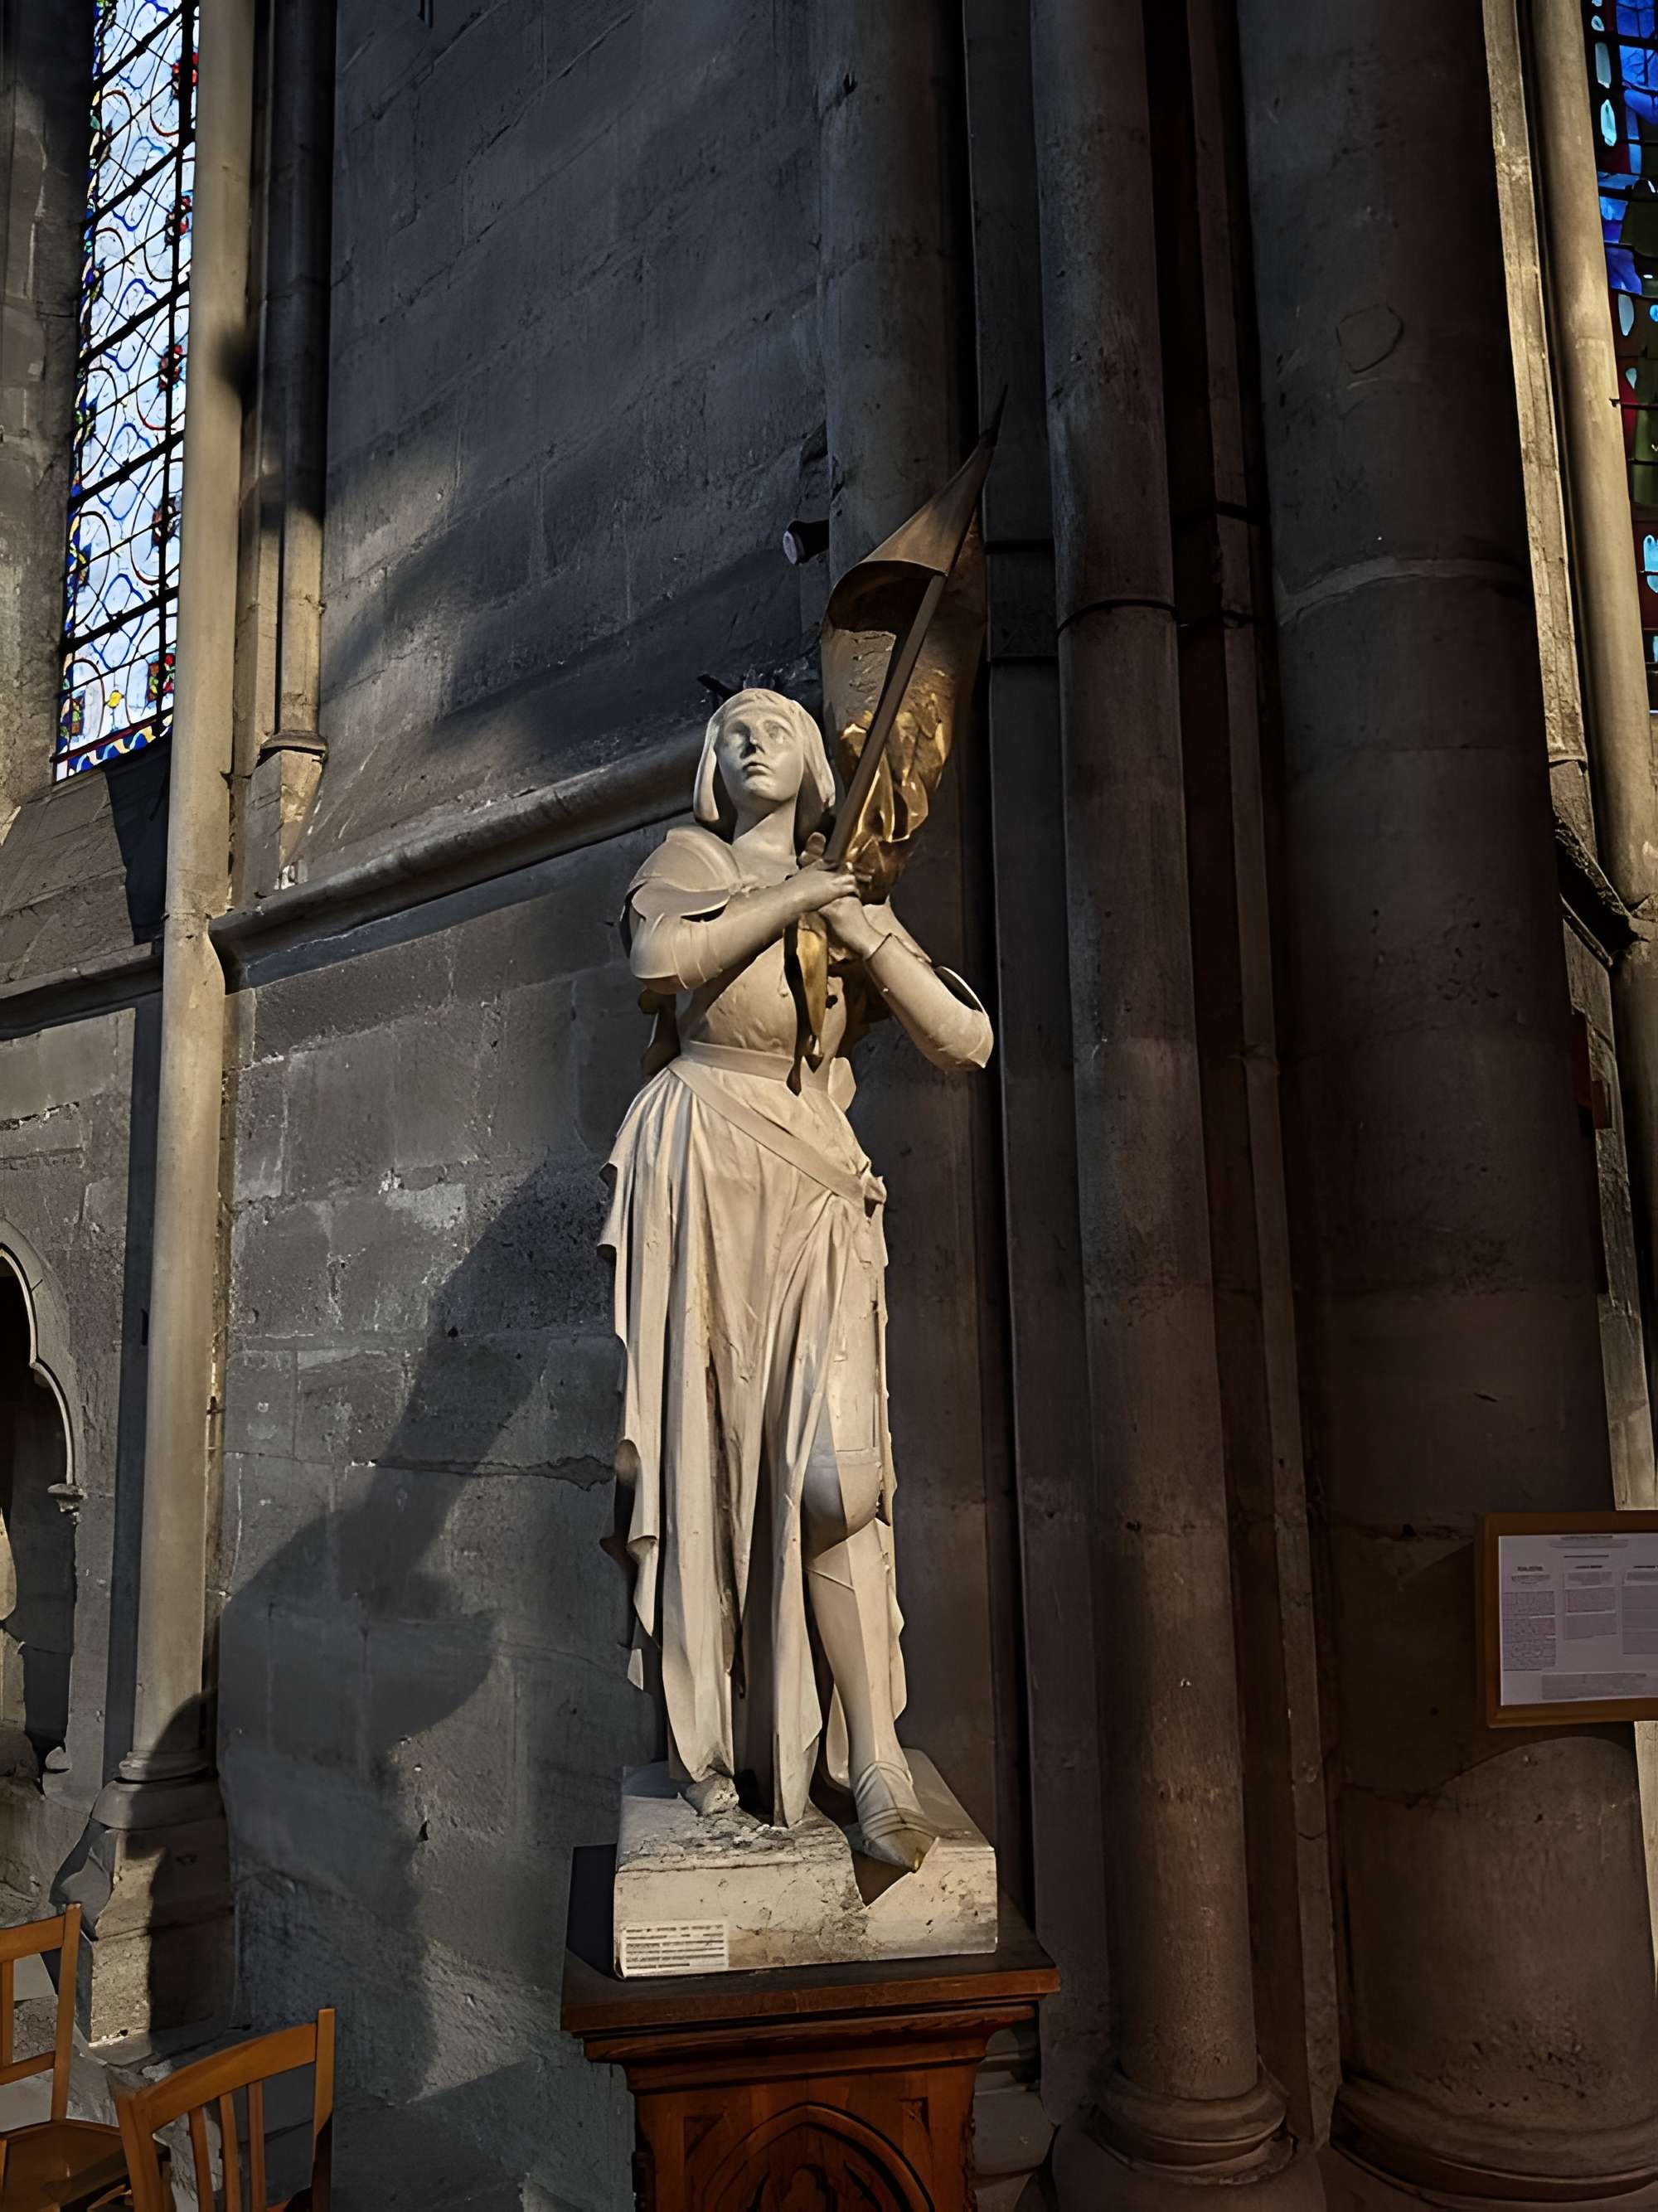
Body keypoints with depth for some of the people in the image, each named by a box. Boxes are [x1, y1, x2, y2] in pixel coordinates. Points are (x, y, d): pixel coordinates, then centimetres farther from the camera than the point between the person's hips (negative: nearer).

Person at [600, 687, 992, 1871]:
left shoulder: (855, 898, 18)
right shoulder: (689, 860, 11)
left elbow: (968, 1042, 7)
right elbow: (661, 958, -14)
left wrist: (863, 932, -2)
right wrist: (790, 896, -4)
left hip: (818, 1193, 2)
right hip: (702, 1174, -1)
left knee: (831, 1469, -10)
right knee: (704, 1452, -1)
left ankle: (874, 1754, -5)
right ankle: (706, 1740, 11)